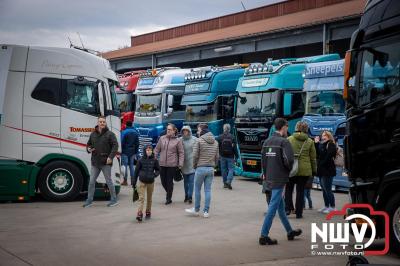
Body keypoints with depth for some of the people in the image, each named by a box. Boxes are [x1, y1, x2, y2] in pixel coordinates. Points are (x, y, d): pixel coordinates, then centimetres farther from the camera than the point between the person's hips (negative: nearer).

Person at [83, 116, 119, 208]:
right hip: (95, 162, 5)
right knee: (91, 182, 6)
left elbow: (115, 145, -10)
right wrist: (88, 149, -1)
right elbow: (89, 144, 23)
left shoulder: (110, 134, -5)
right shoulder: (93, 134, 10)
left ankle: (114, 200, 14)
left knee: (109, 181, 3)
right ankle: (89, 201, 15)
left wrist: (110, 157, -19)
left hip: (105, 162, -5)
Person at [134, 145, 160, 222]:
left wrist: (155, 174, -13)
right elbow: (136, 171, 3)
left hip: (151, 182, 2)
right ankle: (139, 213, -13)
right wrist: (133, 182, 5)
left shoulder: (154, 160, -2)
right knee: (141, 198, -9)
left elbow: (158, 169, 10)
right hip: (142, 182, -2)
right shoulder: (141, 160, -4)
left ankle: (148, 212, 28)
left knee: (149, 198, 14)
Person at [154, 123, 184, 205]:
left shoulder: (177, 141, -3)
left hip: (172, 165, -3)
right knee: (163, 181, 9)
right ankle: (169, 193, 34)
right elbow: (157, 150, 11)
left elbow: (181, 153, 0)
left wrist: (180, 164, -7)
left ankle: (169, 198, 16)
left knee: (169, 182, 2)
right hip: (162, 164, 3)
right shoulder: (162, 139, 5)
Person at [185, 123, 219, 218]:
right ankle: (206, 211, 8)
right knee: (208, 190, 7)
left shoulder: (199, 140, -9)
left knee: (197, 189, 8)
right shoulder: (215, 142, 9)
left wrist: (194, 166, 4)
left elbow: (195, 155, -9)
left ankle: (196, 210, 16)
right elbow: (217, 156, 10)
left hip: (201, 168, -5)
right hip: (211, 169, 5)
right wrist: (213, 165, 16)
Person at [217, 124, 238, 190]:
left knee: (223, 169, 8)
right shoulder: (232, 137, -3)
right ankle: (229, 181, -16)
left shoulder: (220, 137, -3)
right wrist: (236, 156, 5)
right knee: (230, 169, 3)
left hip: (222, 156, 1)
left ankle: (225, 183, 12)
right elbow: (234, 148, -1)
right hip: (230, 156, -1)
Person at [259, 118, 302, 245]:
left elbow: (263, 159, 8)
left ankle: (290, 231, 32)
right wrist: (288, 169, -3)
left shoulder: (267, 141, 9)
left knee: (281, 206, 18)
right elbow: (289, 159, -23)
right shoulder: (284, 141, -13)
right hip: (279, 178, -8)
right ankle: (264, 236, -3)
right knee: (273, 207, -4)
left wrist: (265, 173, 12)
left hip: (269, 178, 8)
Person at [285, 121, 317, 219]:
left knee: (288, 189, 15)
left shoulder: (289, 139, -1)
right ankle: (299, 213, 9)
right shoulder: (310, 141, 2)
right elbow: (313, 158, 6)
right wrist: (314, 170, 14)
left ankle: (288, 208, 1)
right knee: (300, 191, 7)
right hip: (305, 170, 1)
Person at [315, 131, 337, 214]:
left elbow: (328, 157, -15)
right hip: (322, 171, 8)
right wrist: (316, 143, 1)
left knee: (327, 189, -9)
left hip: (328, 170, -8)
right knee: (324, 190, 11)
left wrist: (321, 164, -12)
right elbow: (317, 154, 7)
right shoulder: (321, 144, 17)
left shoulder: (331, 145, -6)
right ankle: (326, 206, 17)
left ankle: (332, 207, -5)